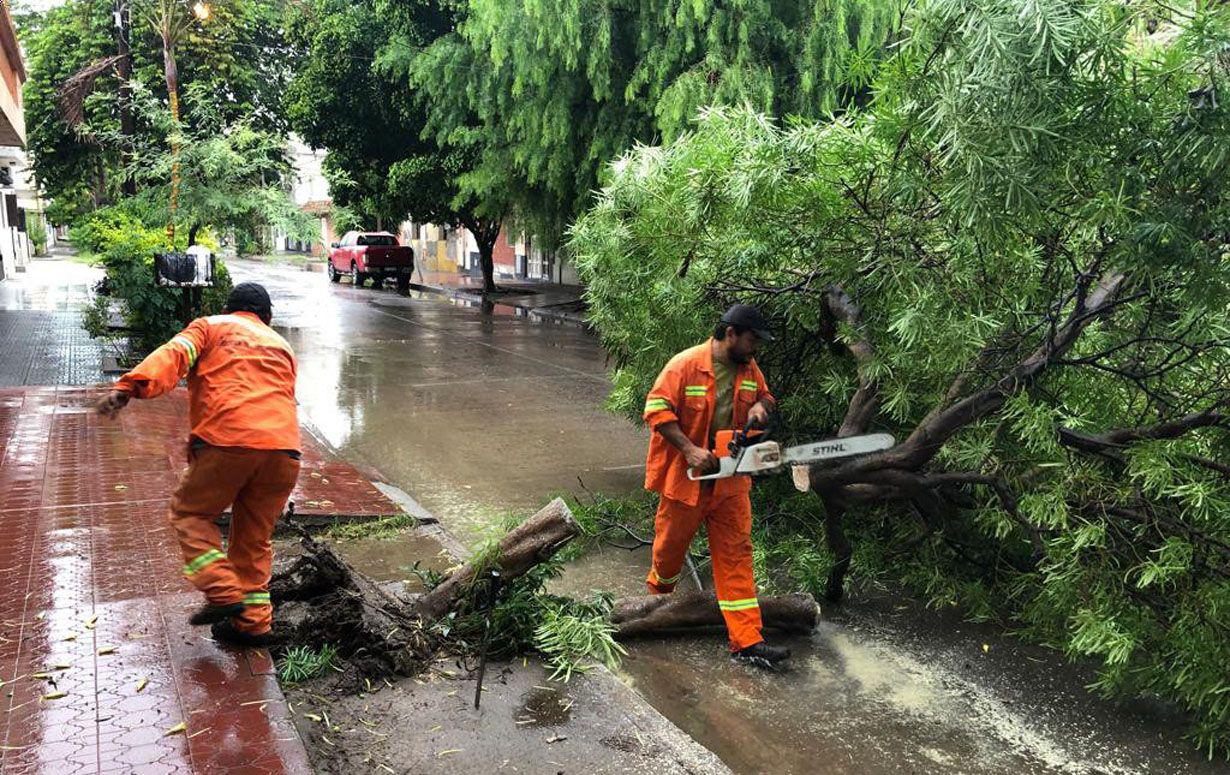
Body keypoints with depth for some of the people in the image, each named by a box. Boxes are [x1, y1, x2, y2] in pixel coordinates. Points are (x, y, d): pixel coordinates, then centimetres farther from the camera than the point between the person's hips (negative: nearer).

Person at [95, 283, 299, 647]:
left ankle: (223, 593, 3)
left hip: (226, 442, -4)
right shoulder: (282, 346, 29)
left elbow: (175, 355, -4)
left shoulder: (211, 326, 16)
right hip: (283, 448, 5)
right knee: (255, 538, 17)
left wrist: (131, 386, -17)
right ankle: (253, 621, 18)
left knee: (190, 513, 17)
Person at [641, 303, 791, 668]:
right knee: (671, 545, 14)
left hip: (731, 480, 5)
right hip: (686, 475, -4)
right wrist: (690, 450, -26)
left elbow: (765, 395, 20)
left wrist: (760, 406, -5)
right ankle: (658, 591, 47)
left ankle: (746, 641, 1)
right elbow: (657, 409, -20)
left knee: (736, 554, 1)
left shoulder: (749, 368, 2)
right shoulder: (685, 365, -17)